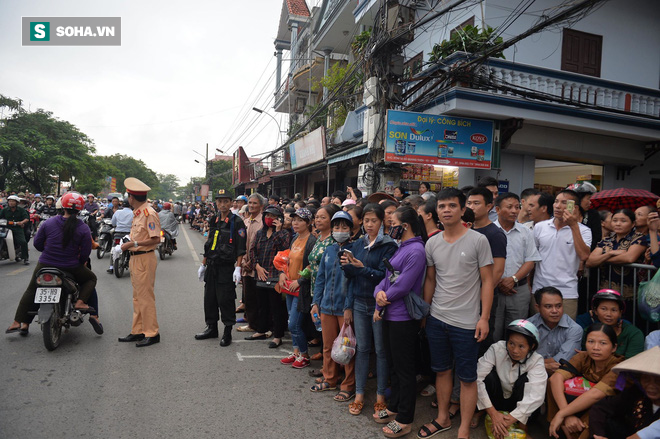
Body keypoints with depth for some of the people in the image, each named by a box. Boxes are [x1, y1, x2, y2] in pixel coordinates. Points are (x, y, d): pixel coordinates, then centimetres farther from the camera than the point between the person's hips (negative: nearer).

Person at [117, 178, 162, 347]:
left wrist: (133, 243, -20)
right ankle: (138, 331, 23)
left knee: (145, 297, -5)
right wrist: (128, 245, 8)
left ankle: (152, 333, 3)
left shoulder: (149, 213, -15)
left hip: (145, 259, -10)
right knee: (137, 297, 14)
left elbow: (156, 239, -20)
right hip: (136, 258, 10)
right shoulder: (137, 213, 16)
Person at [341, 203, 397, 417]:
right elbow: (351, 275, 10)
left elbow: (385, 275, -14)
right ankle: (359, 394, 19)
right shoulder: (358, 244, 9)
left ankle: (381, 395, 18)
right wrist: (347, 266, -11)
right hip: (360, 303, 4)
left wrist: (363, 268, -25)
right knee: (362, 348, 10)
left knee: (381, 350, 6)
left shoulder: (389, 245, -7)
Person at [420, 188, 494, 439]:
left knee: (467, 378, 6)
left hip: (466, 322, -4)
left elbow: (487, 281, -6)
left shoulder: (478, 241, -7)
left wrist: (484, 318, -10)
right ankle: (443, 419, 35)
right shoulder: (432, 243, 5)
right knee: (442, 370, 17)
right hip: (436, 319, 4)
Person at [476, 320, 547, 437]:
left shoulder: (536, 361, -20)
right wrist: (493, 413, -32)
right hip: (495, 400, 0)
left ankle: (522, 424, -13)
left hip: (518, 404, 1)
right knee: (489, 374, -29)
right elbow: (478, 378, -29)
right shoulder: (496, 349, -22)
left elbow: (536, 396, -32)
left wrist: (511, 419, -39)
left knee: (525, 380, -28)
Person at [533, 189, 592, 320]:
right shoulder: (539, 227, 5)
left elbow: (584, 256, -18)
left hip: (567, 293, -2)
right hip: (539, 290, 3)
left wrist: (574, 226, -16)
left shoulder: (583, 230, -1)